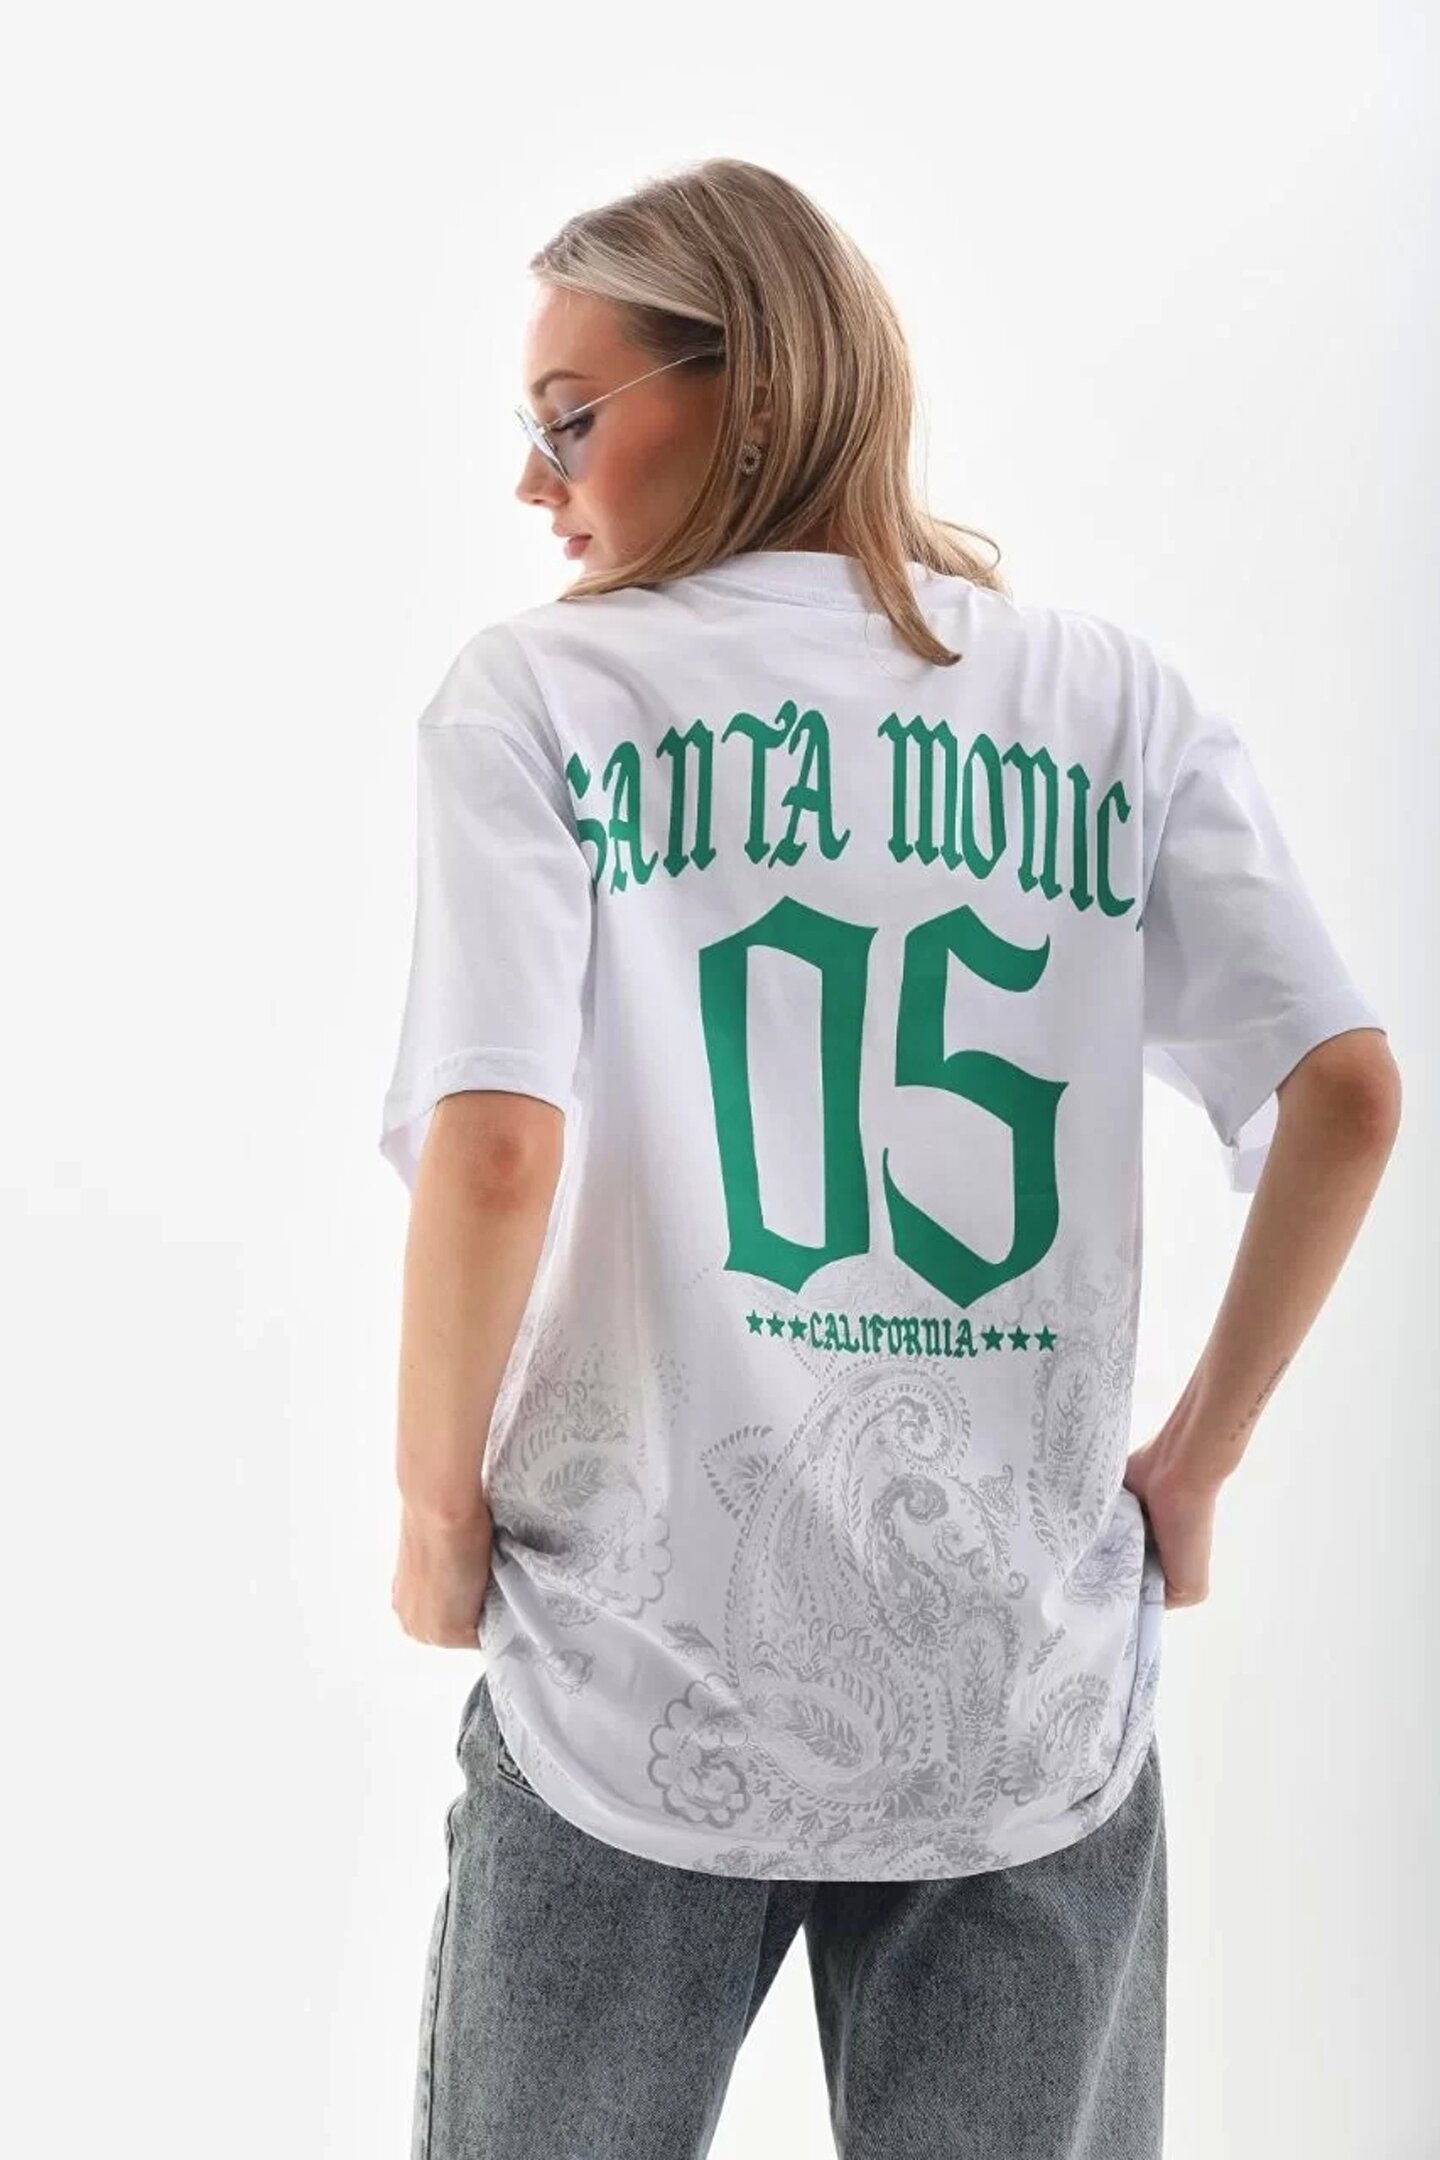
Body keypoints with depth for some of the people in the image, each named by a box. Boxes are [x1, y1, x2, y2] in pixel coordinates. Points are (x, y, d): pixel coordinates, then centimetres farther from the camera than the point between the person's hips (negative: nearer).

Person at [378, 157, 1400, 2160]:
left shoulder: (535, 694, -5)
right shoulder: (1115, 694, 3)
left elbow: (494, 1154, -17)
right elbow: (1348, 1096, -4)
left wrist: (437, 1508, -2)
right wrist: (1197, 1460, 7)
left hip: (646, 1692, -2)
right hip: (1034, 1709, 3)